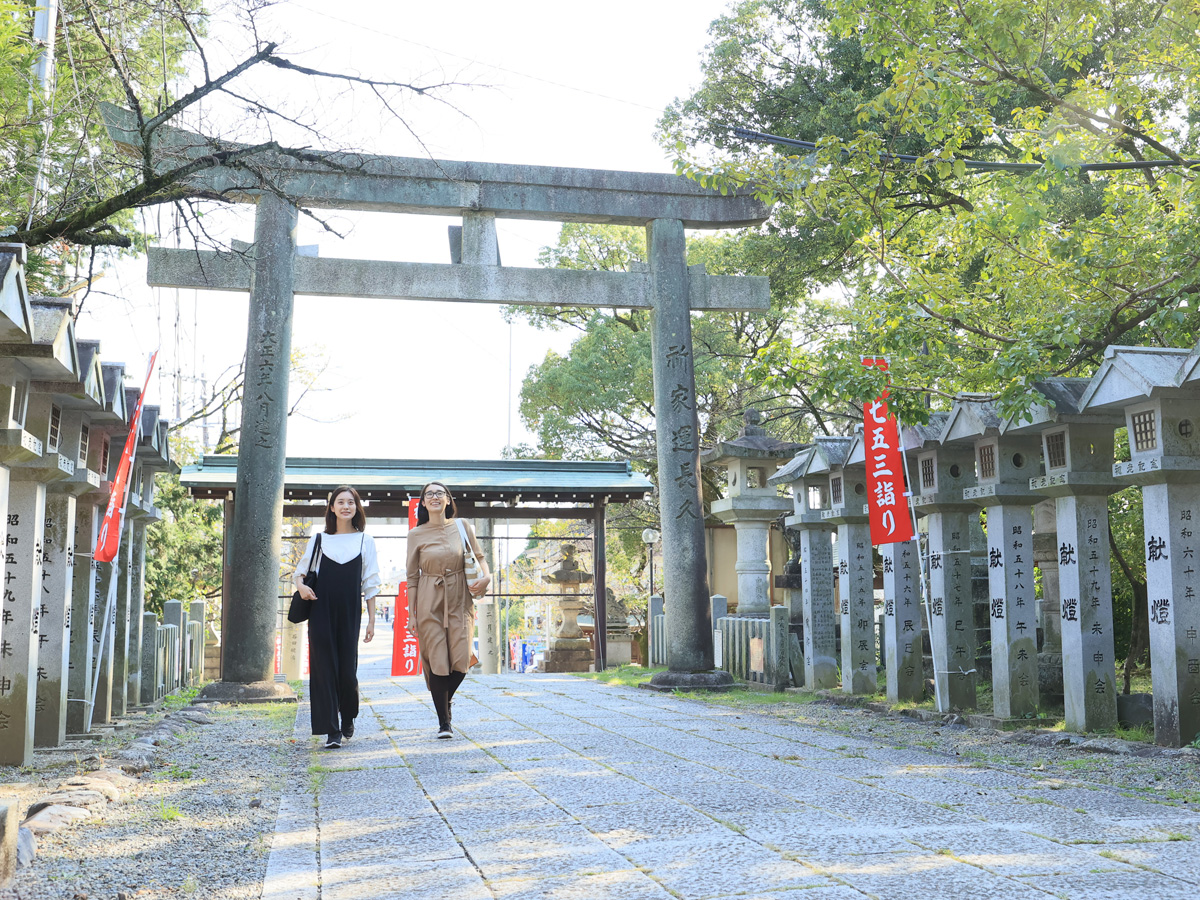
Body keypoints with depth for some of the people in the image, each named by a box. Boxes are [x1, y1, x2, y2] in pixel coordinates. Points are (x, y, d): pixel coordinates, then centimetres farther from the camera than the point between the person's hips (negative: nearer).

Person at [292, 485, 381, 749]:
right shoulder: (319, 539, 8)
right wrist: (300, 585, -9)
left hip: (350, 612, 0)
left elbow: (370, 583, 7)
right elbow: (299, 571, 15)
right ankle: (331, 730, -2)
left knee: (347, 668, 1)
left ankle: (348, 720, 28)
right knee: (324, 667, -6)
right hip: (321, 612, 0)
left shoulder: (364, 541, 8)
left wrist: (371, 620, 3)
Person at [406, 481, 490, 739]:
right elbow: (412, 577, 4)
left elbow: (479, 556, 12)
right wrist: (412, 614, 1)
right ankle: (444, 722, 9)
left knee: (461, 661, -6)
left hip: (459, 600, 1)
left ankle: (446, 699, 26)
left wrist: (485, 575, -10)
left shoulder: (462, 527, 5)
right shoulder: (416, 534, 2)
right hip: (429, 602, -1)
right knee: (437, 662, -5)